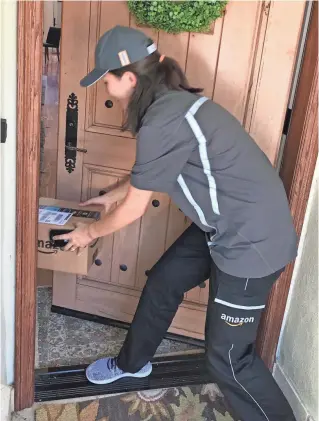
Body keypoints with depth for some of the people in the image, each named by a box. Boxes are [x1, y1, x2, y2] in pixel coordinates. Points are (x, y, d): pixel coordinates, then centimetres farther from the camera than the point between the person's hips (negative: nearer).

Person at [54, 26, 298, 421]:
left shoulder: (162, 122, -25)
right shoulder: (172, 104, 4)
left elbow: (134, 208, -13)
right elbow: (149, 174, 21)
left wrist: (90, 232, 6)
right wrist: (110, 196, 31)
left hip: (251, 239, -10)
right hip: (224, 226, 10)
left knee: (227, 358, 3)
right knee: (162, 283, 21)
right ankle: (132, 363, 46)